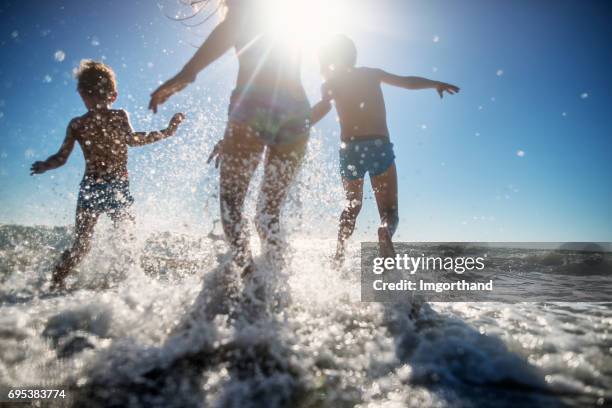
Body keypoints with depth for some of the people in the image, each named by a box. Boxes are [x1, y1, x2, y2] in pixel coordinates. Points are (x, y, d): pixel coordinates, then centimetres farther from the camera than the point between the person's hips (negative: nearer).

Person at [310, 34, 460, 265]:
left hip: (350, 149, 0)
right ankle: (385, 233, -27)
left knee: (352, 206, 22)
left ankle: (340, 251, 8)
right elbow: (407, 82, 21)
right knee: (389, 210, 6)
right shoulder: (371, 73, 17)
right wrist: (436, 84, 34)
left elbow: (322, 108, -7)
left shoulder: (331, 83, 10)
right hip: (379, 147, 0)